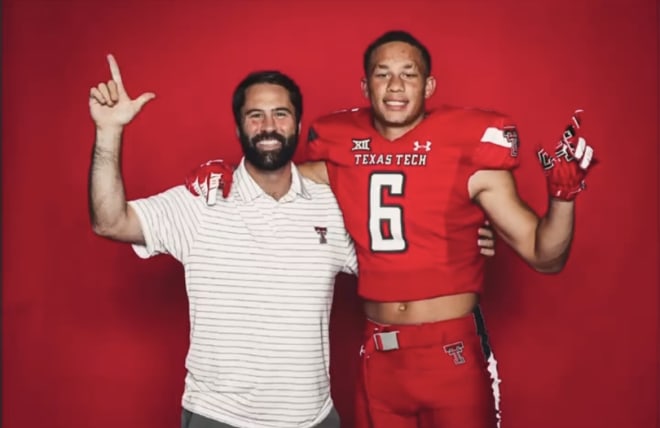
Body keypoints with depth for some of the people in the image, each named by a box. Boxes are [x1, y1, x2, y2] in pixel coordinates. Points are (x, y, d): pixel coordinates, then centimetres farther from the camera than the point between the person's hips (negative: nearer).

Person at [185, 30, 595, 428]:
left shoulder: (469, 153, -8)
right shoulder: (339, 154, -1)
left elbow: (545, 256, -6)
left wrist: (564, 193, -23)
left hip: (454, 353, -3)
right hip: (377, 356, 3)